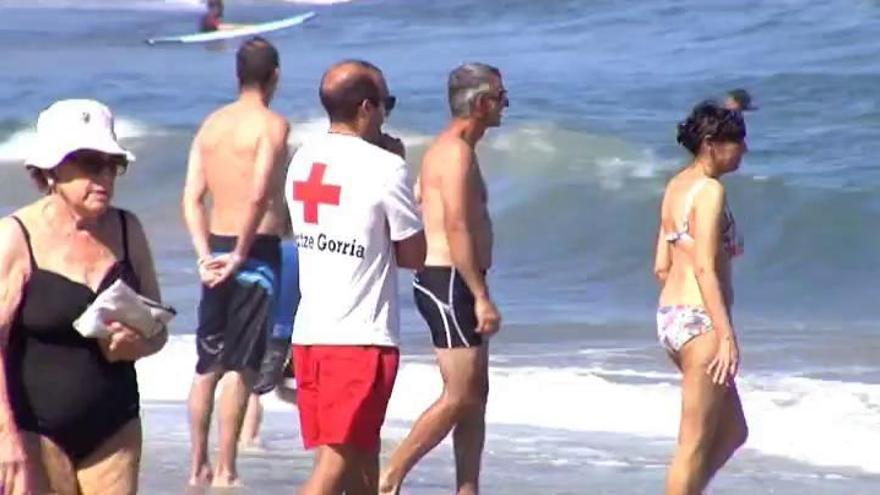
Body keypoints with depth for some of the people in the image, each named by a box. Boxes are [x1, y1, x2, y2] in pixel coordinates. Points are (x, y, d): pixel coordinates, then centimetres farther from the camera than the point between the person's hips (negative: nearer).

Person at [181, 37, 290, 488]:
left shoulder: (211, 124, 10)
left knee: (208, 366, 13)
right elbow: (259, 195, -22)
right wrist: (241, 256, -15)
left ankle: (199, 466, 18)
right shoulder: (272, 125, -9)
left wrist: (206, 255, -3)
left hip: (217, 249, 6)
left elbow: (192, 198, 3)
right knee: (240, 367, -4)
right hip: (256, 248, -6)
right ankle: (226, 472, -4)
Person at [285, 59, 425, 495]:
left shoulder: (303, 160, 9)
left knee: (361, 450, 18)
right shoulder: (385, 168, -12)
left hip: (309, 330, 7)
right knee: (339, 458, -8)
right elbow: (413, 255, -4)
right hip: (361, 337, -7)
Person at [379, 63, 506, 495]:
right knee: (460, 396, -10)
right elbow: (457, 229, -22)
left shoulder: (448, 148, 18)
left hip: (452, 284, 11)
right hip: (450, 282, -11)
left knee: (475, 395, 11)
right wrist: (481, 297, -23)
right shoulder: (457, 151, -14)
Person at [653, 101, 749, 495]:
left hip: (670, 316, 9)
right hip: (700, 322, -9)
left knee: (733, 432, 18)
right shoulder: (710, 190, -14)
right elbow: (705, 269, -21)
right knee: (695, 444, -2)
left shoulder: (676, 186, 13)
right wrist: (727, 337, -22)